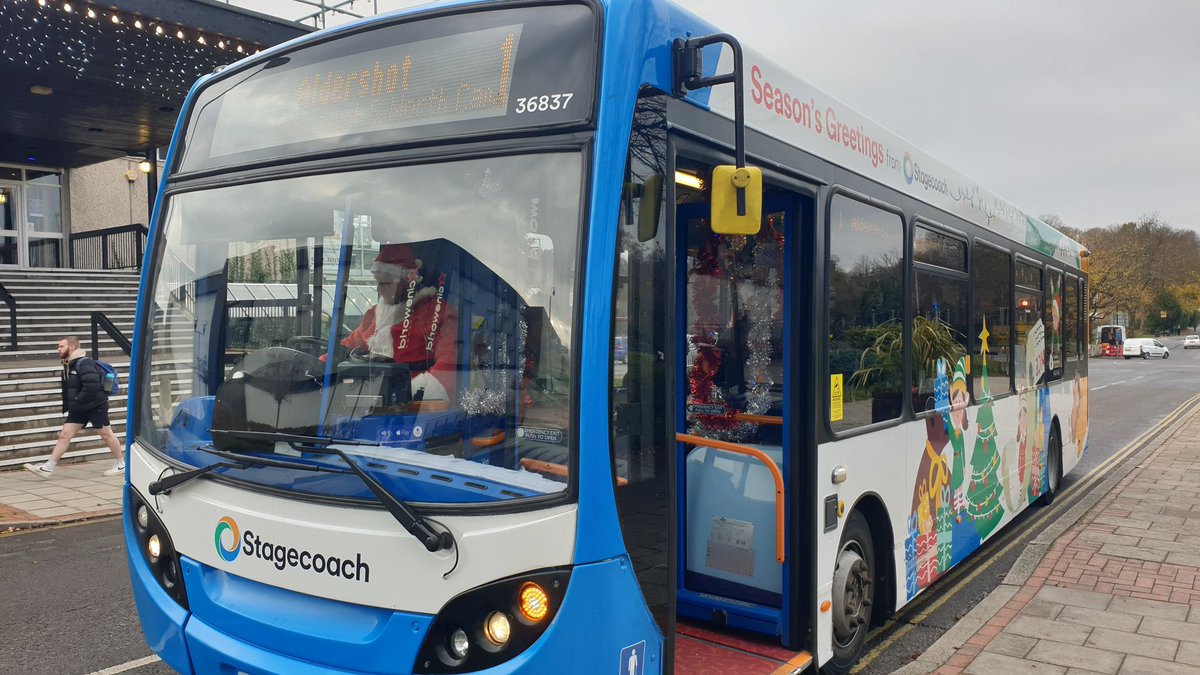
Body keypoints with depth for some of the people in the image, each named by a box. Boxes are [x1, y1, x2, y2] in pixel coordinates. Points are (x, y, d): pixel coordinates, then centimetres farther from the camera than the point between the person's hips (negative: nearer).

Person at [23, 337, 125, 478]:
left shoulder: (84, 364, -20)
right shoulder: (68, 365, 9)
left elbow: (92, 387, -30)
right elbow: (67, 390, 18)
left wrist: (76, 402, -21)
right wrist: (67, 407, 11)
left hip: (95, 406, -8)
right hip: (79, 408, 8)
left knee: (106, 434, 2)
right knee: (64, 435, 3)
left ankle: (121, 464, 14)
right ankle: (48, 467, 2)